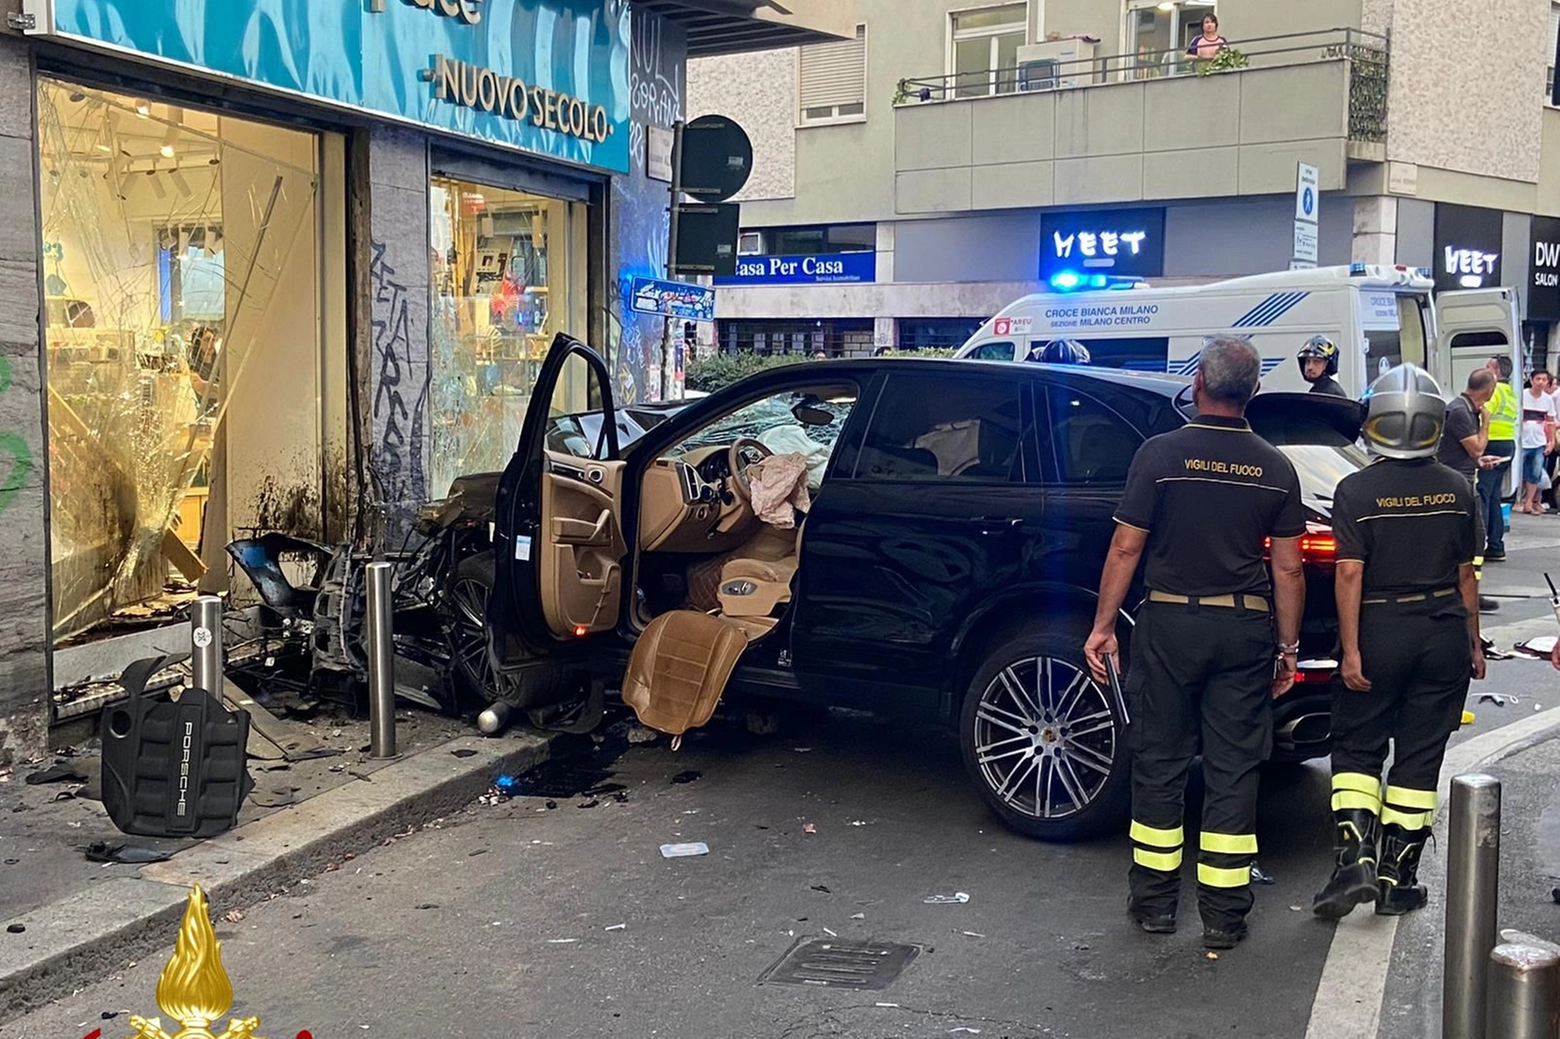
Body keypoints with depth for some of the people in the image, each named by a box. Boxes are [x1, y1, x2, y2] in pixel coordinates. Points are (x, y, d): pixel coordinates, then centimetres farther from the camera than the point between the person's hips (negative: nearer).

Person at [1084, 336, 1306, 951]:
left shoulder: (1162, 454, -7)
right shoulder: (1275, 468, 1)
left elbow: (1126, 549, -7)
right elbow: (1288, 568, 3)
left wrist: (1103, 625, 1)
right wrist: (1288, 647, 11)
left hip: (1170, 625, -2)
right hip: (1245, 630, 2)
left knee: (1159, 763, 10)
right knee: (1233, 772, 7)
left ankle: (1155, 900, 18)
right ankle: (1224, 915, 12)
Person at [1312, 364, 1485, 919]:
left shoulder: (1356, 490, -10)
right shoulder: (1458, 490, 1)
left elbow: (1349, 574, -14)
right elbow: (1466, 574, 6)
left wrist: (1351, 650, -12)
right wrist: (1473, 643, 15)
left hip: (1380, 630, -3)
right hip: (1444, 633, 3)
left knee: (1356, 749, 10)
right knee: (1419, 758, 9)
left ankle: (1355, 857, -5)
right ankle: (1397, 877, 13)